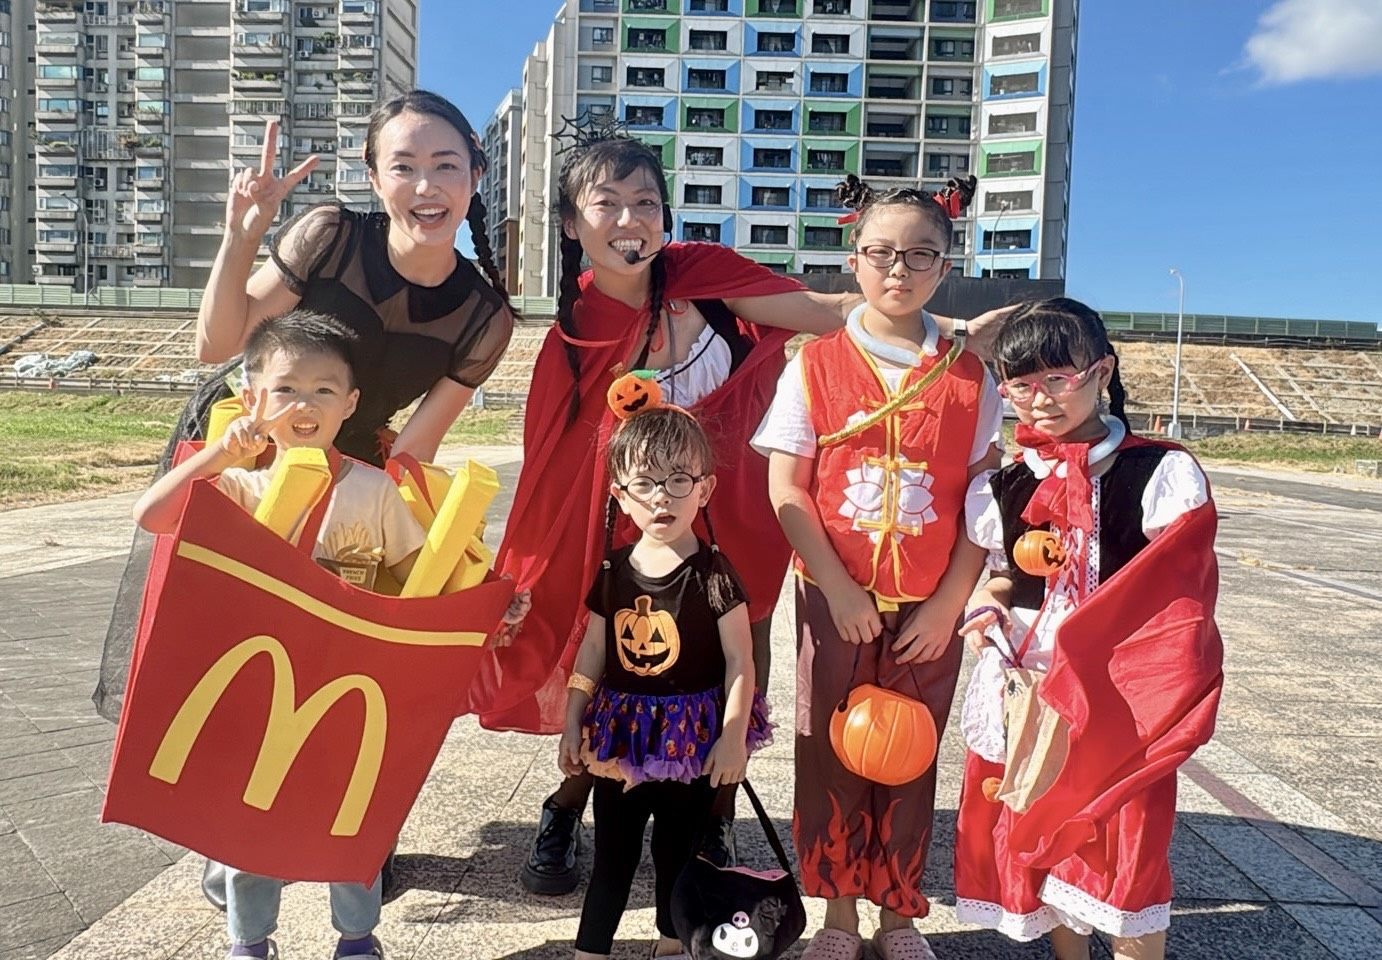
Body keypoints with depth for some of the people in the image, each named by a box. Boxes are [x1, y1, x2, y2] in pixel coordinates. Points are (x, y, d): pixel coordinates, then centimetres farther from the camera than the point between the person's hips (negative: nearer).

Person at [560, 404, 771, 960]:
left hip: (692, 737, -3)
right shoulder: (613, 571, -2)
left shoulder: (713, 574, -14)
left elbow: (739, 662, -11)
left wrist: (734, 737, -12)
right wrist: (573, 726, 7)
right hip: (621, 733, 3)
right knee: (612, 852, 13)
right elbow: (591, 654, 6)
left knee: (677, 849, 15)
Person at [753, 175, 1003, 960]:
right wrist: (839, 589, -11)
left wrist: (948, 604, -7)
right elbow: (787, 490, -5)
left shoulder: (968, 376, 2)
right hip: (836, 599, 0)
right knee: (831, 756, 8)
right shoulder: (816, 365, -2)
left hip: (931, 607, 1)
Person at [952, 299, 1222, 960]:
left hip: (1120, 699, -3)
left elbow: (1176, 599, -8)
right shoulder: (998, 491, 4)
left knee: (1126, 854, -1)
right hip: (1024, 696, 4)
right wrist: (986, 612, -5)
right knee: (1038, 844, 14)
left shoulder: (1163, 475, -7)